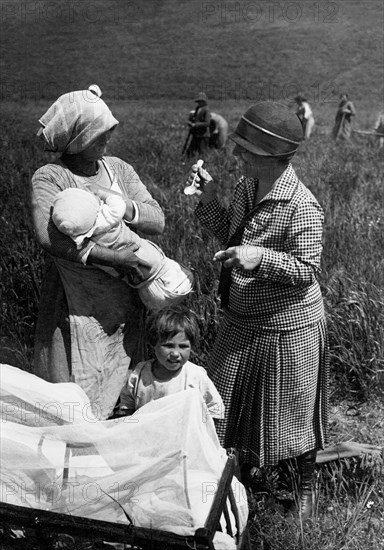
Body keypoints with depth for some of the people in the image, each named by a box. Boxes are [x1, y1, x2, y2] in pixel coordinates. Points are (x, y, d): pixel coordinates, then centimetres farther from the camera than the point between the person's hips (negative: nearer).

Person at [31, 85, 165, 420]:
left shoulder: (118, 169, 8)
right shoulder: (50, 177, -8)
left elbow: (158, 221, 1)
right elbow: (49, 237, -25)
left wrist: (124, 206, -18)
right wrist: (110, 257, -27)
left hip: (126, 302, 5)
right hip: (77, 306, -5)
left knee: (117, 392, 15)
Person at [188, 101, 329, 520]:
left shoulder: (301, 207, -23)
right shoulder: (245, 187, -1)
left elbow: (307, 268, -20)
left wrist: (261, 257, -34)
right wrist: (210, 201, -4)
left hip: (287, 326, -7)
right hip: (242, 321, 7)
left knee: (293, 410, 13)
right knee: (237, 403, 19)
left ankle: (306, 487, 38)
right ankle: (246, 467, 45)